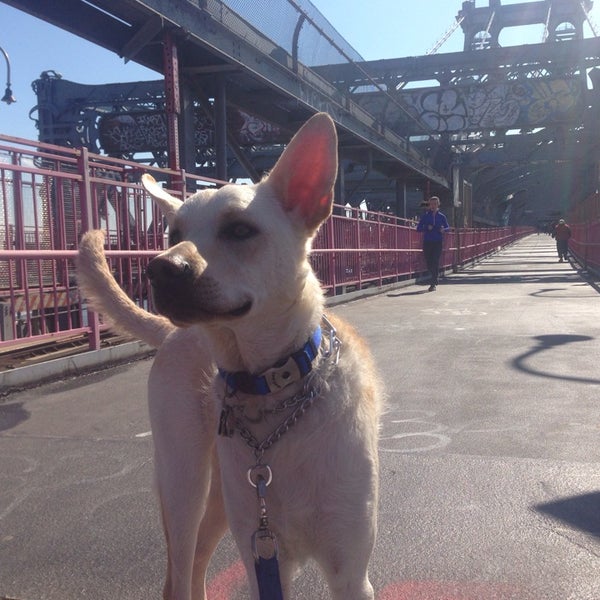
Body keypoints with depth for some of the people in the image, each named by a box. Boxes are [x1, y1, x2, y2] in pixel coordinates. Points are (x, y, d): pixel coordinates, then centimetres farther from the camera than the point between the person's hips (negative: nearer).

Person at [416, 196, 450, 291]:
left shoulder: (442, 216, 6)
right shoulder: (425, 216, 4)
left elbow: (447, 227, 16)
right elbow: (418, 228, 4)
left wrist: (443, 229, -8)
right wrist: (427, 228, -14)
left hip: (438, 242, -1)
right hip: (427, 242, 1)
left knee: (435, 262, -9)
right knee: (429, 263, 5)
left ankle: (433, 284, -7)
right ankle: (435, 279, 31)